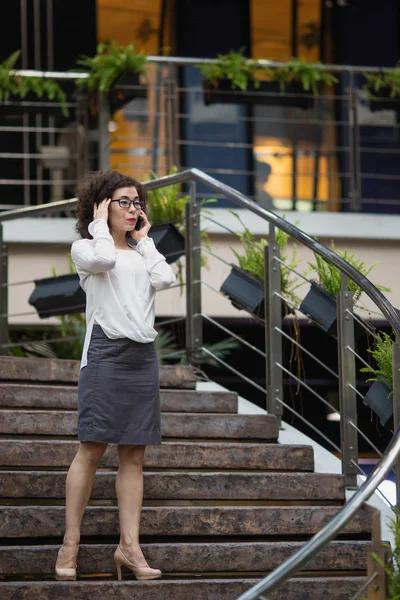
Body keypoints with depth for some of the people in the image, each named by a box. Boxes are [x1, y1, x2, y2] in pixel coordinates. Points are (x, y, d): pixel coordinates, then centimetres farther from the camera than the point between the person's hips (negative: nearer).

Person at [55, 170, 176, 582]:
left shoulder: (141, 253, 21)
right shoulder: (85, 248, 5)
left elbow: (164, 279, 1)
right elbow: (103, 259, -19)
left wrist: (144, 239, 11)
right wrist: (100, 224, -2)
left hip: (143, 355, 6)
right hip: (106, 351, -6)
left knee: (134, 455, 1)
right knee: (91, 449, -9)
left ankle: (129, 545, 0)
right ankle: (70, 544, -7)